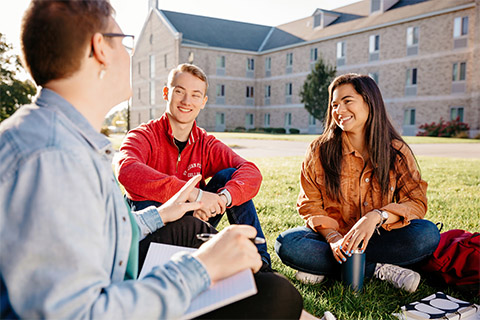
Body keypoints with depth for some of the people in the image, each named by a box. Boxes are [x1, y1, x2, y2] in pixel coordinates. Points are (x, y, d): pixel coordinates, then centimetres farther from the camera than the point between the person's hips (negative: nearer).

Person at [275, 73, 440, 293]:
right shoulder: (319, 151, -3)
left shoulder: (396, 151, -1)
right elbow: (310, 206, -3)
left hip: (378, 237, 0)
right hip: (331, 237, 0)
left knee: (428, 235, -28)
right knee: (287, 244, -29)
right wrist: (332, 237, -22)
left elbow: (417, 202, -8)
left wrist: (377, 216, -27)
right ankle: (378, 269, -21)